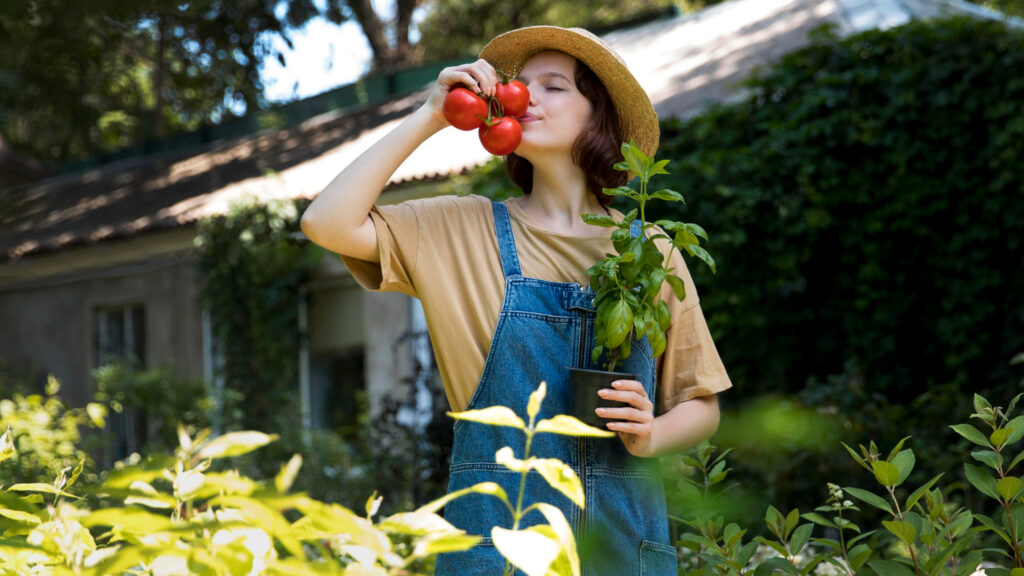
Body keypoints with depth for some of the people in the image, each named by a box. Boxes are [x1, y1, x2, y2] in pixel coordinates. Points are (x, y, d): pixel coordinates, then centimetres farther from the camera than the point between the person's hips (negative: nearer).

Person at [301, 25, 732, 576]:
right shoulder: (462, 228, 3)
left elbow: (701, 406, 10)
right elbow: (329, 223, -10)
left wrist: (650, 437, -12)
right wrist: (430, 116, -8)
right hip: (498, 531, -1)